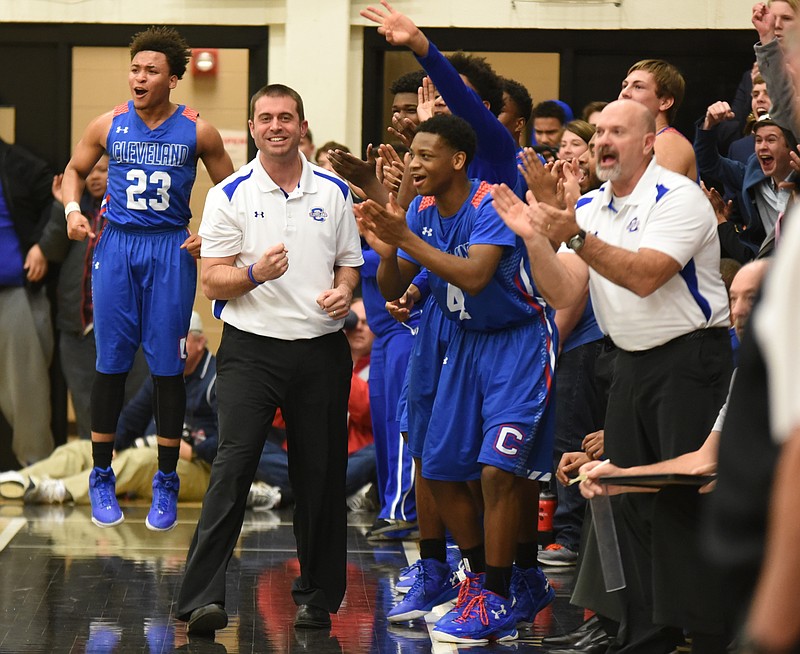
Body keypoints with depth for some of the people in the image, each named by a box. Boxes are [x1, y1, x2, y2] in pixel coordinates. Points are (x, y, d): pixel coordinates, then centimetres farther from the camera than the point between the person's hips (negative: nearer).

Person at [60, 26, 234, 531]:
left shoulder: (197, 132, -2)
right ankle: (102, 478, 14)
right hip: (117, 245, 1)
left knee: (168, 367, 1)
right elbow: (75, 171, 17)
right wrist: (73, 210, -2)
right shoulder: (108, 126, 2)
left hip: (172, 250, -1)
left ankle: (167, 484, 10)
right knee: (111, 364, 3)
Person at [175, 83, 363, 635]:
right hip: (251, 347, -3)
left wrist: (343, 292, -4)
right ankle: (203, 598, -16)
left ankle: (318, 596, 18)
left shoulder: (334, 192, 10)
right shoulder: (231, 195, 1)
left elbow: (349, 263, 18)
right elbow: (213, 280, -2)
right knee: (234, 467, -14)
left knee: (321, 476, 5)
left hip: (321, 351, 3)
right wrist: (254, 273, -22)